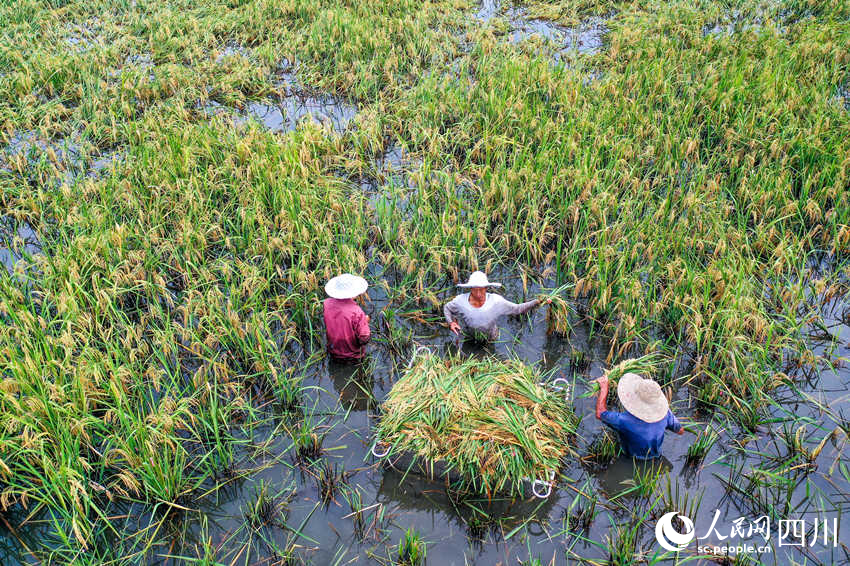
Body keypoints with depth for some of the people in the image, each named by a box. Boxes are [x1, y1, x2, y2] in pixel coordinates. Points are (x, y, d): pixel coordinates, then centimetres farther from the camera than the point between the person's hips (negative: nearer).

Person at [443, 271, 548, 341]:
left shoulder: (495, 301, -31)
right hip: (470, 337, 0)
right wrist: (450, 323, -24)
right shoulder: (460, 301, -29)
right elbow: (447, 308, -8)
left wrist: (537, 302, -32)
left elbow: (518, 309, -22)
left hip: (490, 338, 0)